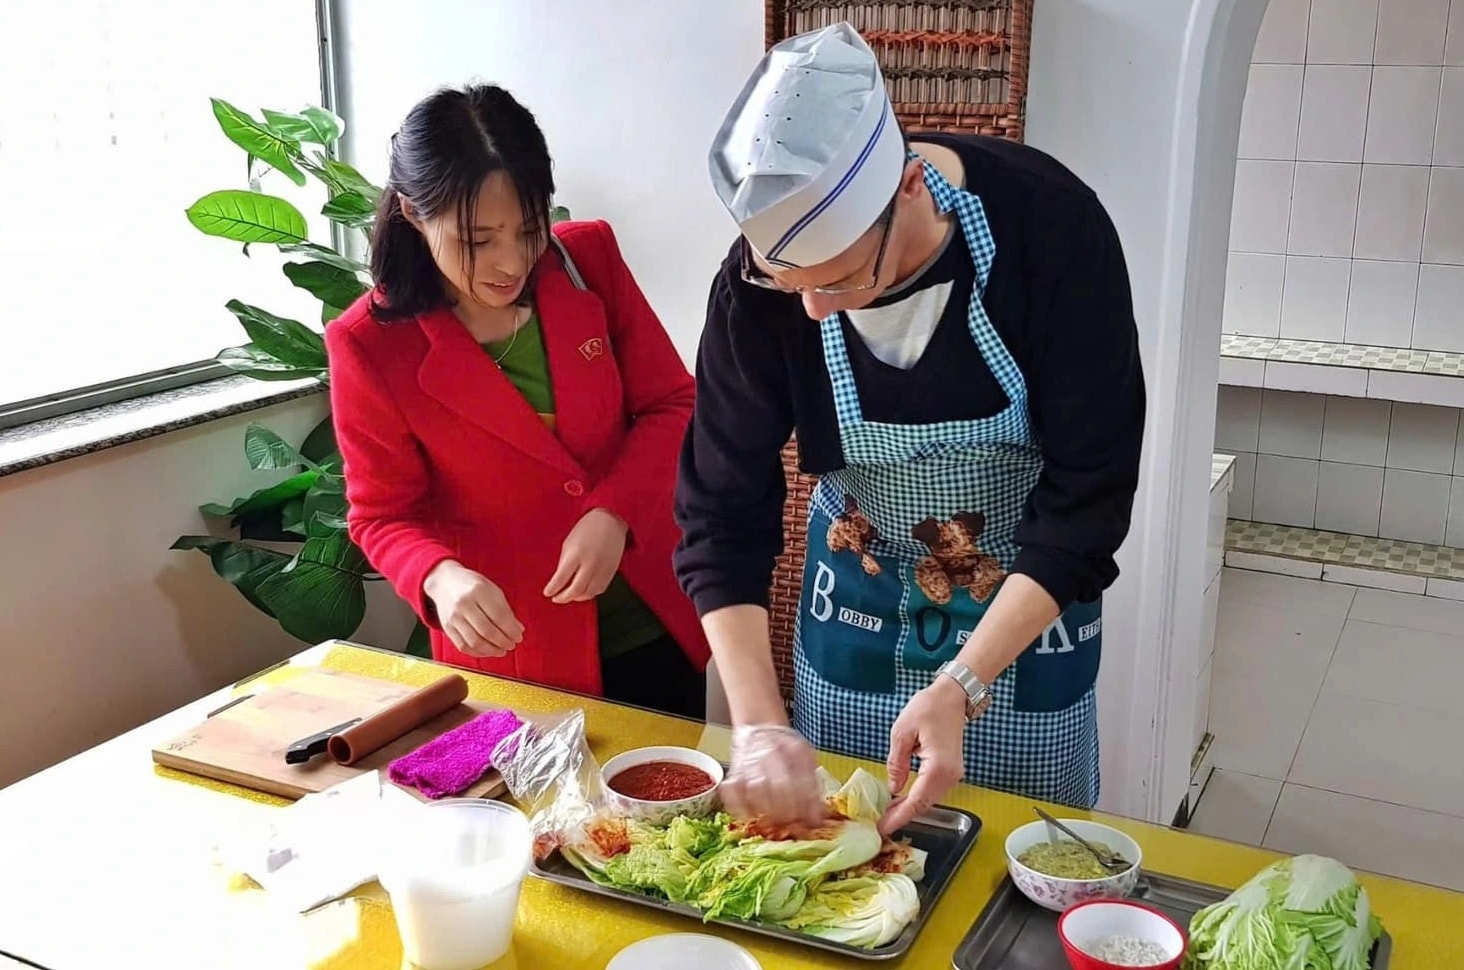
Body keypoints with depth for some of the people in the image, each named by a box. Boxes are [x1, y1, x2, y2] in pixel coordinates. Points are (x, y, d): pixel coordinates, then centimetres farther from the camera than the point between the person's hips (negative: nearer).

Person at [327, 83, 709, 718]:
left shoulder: (590, 259, -8)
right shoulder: (370, 344, -15)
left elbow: (672, 403, -2)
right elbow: (382, 515, -7)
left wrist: (614, 515, -19)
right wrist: (441, 578, -28)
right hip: (508, 645, -3)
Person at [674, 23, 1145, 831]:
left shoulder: (1052, 229, -29)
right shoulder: (759, 279, -24)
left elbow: (1089, 498, -25)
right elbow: (723, 509, -18)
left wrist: (961, 689, -31)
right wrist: (758, 725, -27)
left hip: (1028, 601, -1)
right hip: (855, 597, 2)